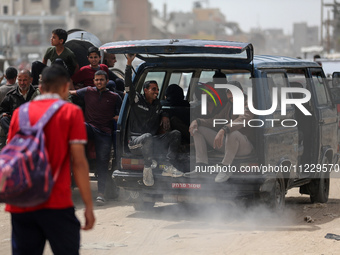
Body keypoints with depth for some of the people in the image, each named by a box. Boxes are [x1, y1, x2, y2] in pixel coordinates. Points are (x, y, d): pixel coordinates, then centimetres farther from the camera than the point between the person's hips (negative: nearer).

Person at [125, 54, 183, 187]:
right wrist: (129, 64, -23)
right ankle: (147, 169, -26)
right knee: (148, 137, -41)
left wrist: (164, 116, 14)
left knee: (175, 134, -12)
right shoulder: (137, 100, 0)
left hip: (153, 140, 6)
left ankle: (168, 167, -22)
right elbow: (128, 85, -13)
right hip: (136, 140, -6)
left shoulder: (157, 104, 18)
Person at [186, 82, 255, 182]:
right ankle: (201, 166, -15)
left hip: (245, 146, -8)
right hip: (226, 144, 8)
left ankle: (226, 169, -25)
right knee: (197, 129, 1)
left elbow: (242, 120, -34)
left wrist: (223, 130, -51)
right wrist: (196, 121, -7)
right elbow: (214, 121, 14)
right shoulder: (229, 106, 13)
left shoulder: (247, 105, -13)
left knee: (233, 133, -43)